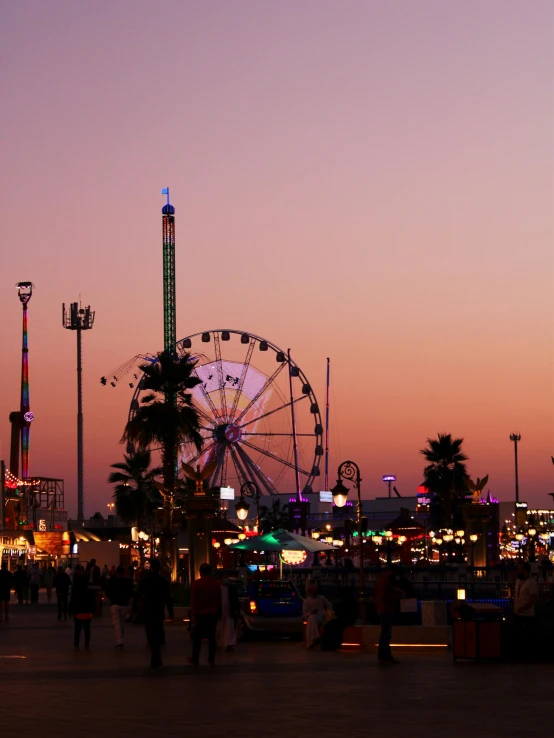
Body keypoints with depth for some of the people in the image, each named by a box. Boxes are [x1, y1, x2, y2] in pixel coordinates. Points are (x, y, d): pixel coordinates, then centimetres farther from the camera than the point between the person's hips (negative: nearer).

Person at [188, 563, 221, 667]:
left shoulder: (196, 584, -7)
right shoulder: (216, 584, 4)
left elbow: (193, 601, -10)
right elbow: (219, 601, 9)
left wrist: (193, 615, -9)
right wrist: (218, 613, 16)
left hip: (200, 614, -3)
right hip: (213, 614, 3)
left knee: (197, 638, 5)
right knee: (211, 637, 6)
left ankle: (195, 659, 9)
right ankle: (211, 660, 5)